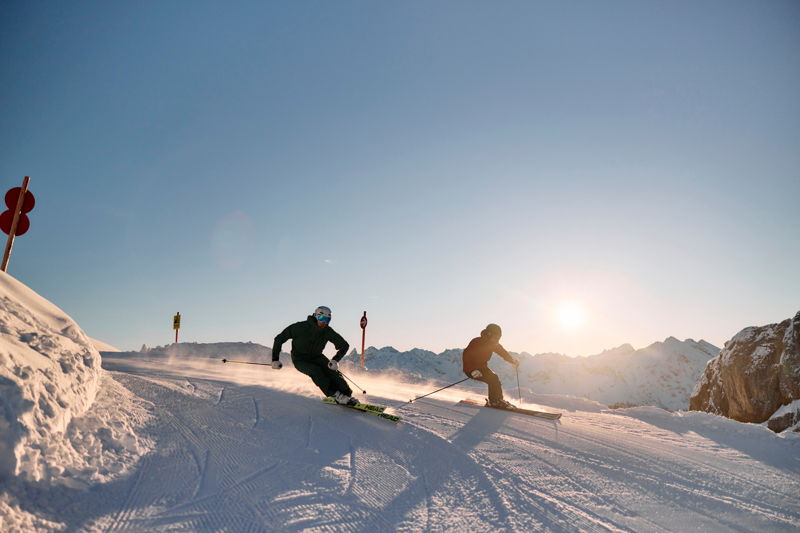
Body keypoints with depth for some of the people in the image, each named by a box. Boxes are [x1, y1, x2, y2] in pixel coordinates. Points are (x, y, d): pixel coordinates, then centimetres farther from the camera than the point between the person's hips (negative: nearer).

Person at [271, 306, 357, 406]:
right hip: (300, 360, -3)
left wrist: (336, 360, -22)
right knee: (316, 371, -31)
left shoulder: (327, 331, -14)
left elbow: (344, 345, -6)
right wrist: (275, 359, -15)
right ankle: (336, 396, -28)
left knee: (332, 370, -23)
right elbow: (279, 338, -13)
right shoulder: (301, 327, -22)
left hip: (316, 357, 3)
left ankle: (347, 395, -18)